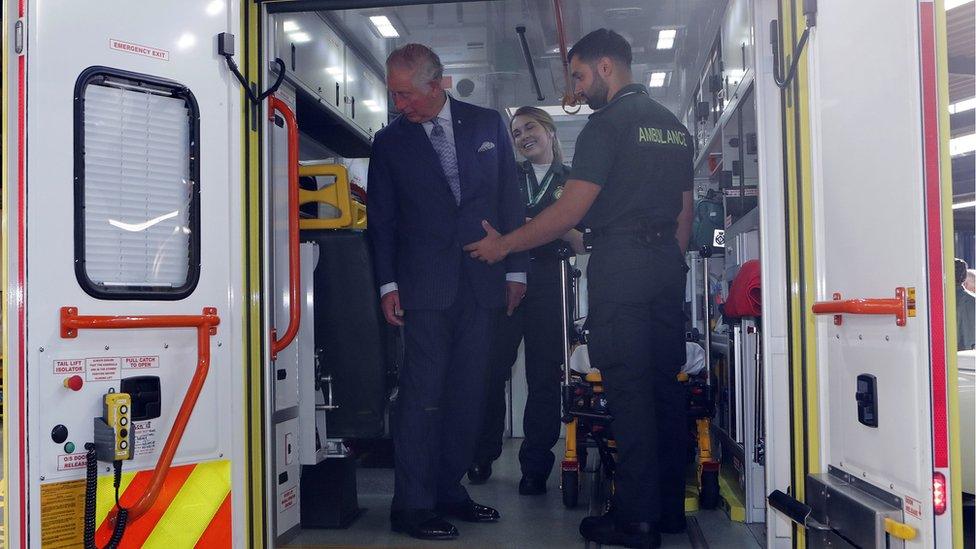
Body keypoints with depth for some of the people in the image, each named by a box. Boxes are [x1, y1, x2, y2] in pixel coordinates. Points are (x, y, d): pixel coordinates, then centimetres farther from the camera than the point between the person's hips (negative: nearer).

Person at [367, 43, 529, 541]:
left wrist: (516, 269, 5)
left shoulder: (487, 125, 8)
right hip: (425, 288, -2)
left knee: (467, 394, 7)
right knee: (422, 394, -7)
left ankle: (449, 492, 18)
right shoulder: (389, 141, 5)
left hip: (482, 282, 3)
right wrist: (388, 284, -2)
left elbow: (510, 200, 9)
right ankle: (411, 505, 0)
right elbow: (381, 219, 6)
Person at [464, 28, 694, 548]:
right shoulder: (674, 126, 18)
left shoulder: (607, 123, -7)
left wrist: (505, 244, -4)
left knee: (627, 389, -6)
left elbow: (571, 209, -12)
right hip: (669, 263, 8)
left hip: (620, 263, -8)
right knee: (664, 384, 9)